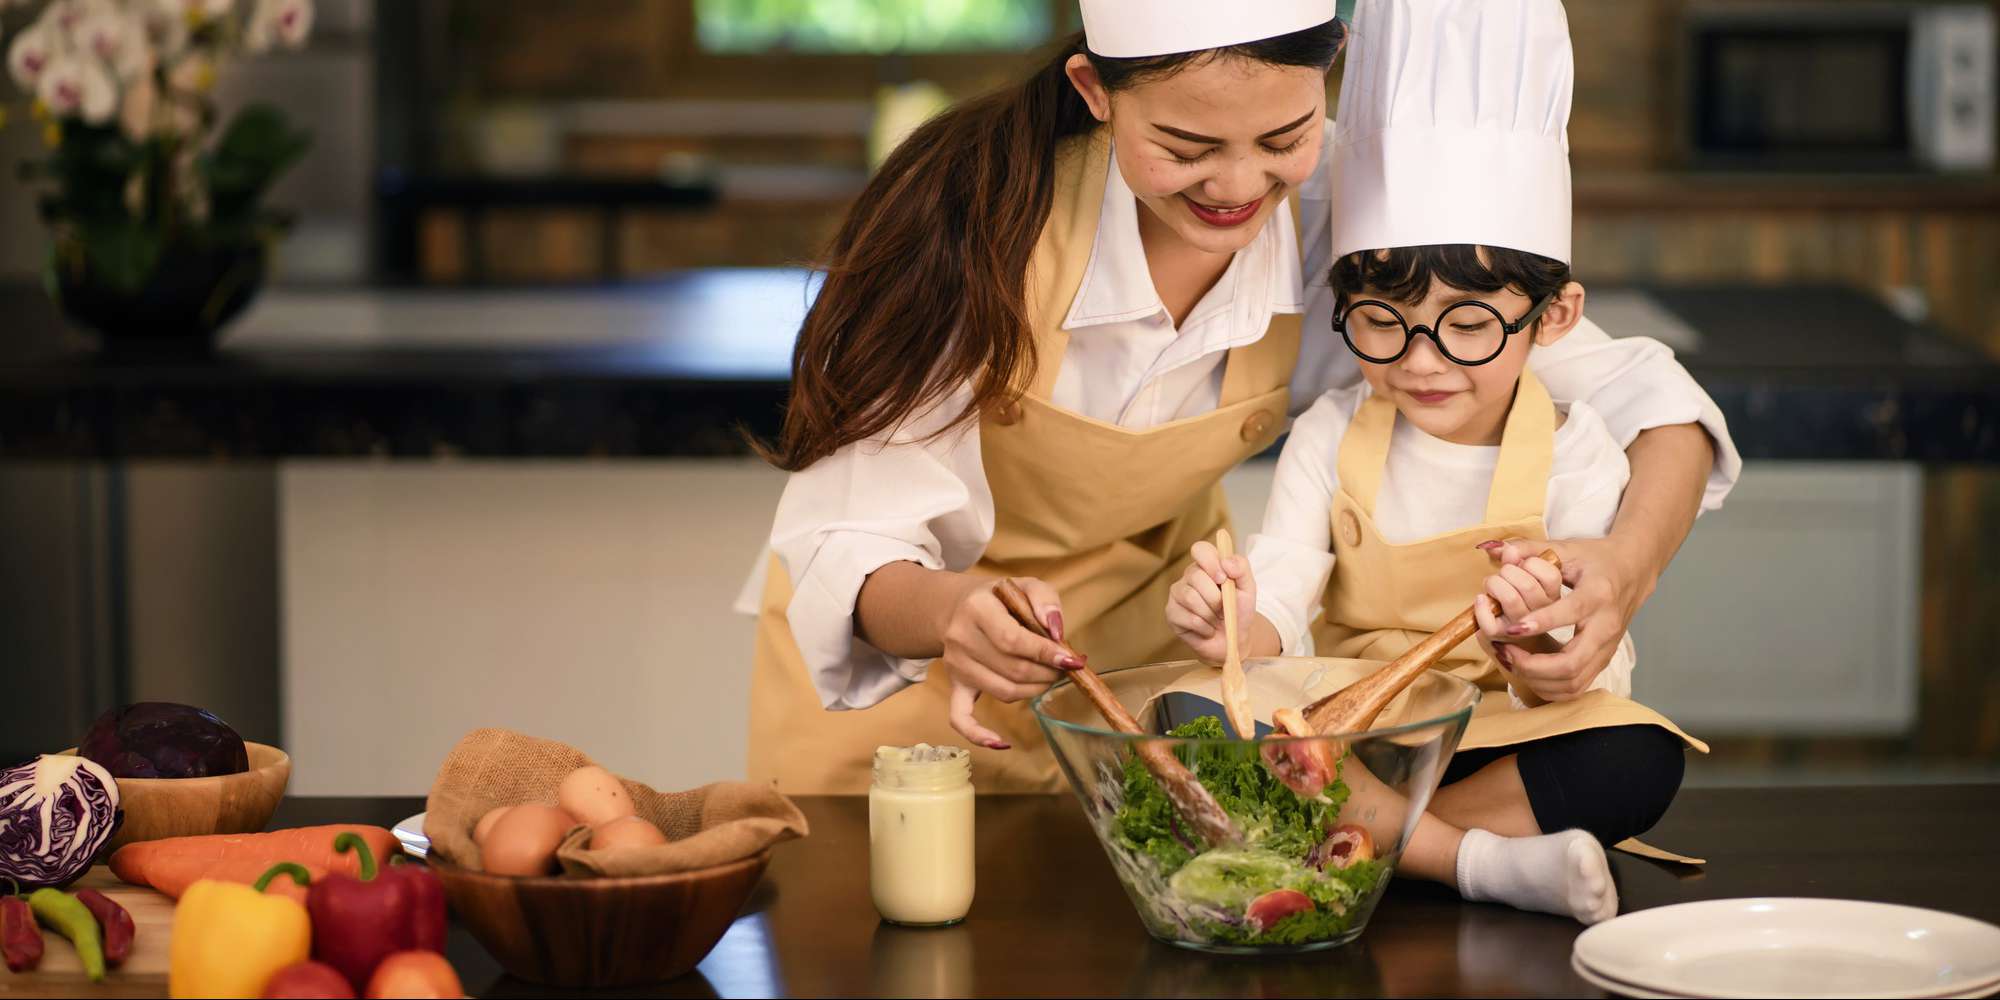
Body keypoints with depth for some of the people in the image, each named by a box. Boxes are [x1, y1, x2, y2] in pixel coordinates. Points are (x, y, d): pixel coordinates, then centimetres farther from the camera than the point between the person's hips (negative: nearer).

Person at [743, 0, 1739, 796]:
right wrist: (948, 613, -54)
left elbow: (1652, 402, -20)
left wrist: (1625, 562, -41)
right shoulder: (984, 216, -32)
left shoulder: (1335, 217, -23)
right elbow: (847, 552, -31)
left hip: (1145, 628, 2)